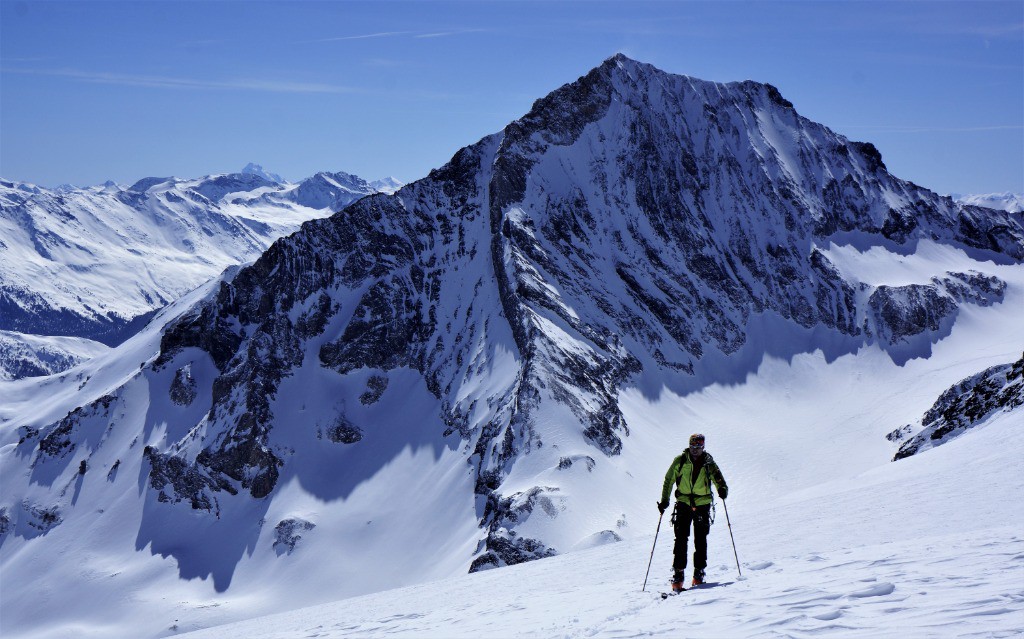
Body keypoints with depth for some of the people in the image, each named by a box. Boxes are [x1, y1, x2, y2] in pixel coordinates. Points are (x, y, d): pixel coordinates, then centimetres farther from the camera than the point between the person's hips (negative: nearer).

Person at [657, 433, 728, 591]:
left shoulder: (709, 463, 0)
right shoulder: (680, 461, -1)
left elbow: (720, 482, 1)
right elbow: (668, 480, 8)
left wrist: (723, 490, -23)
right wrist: (664, 500, 0)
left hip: (702, 505, 1)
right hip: (683, 503, -1)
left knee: (701, 540, 2)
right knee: (681, 538, -8)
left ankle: (699, 573, 11)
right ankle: (678, 574, -6)